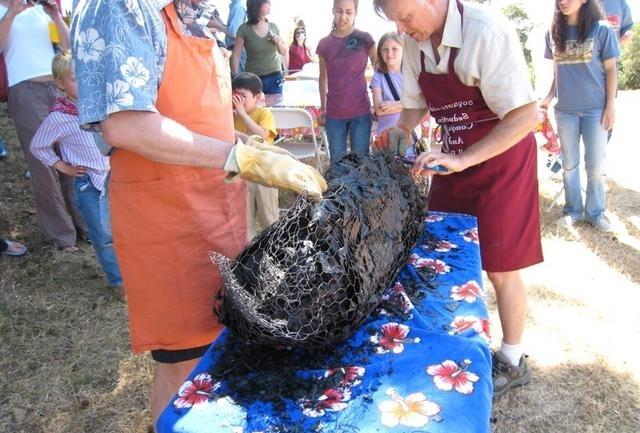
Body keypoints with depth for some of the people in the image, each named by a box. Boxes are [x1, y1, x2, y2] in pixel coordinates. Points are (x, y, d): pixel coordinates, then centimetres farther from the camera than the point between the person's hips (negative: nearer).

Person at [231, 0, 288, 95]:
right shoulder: (244, 29, -4)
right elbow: (235, 55, -4)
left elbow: (285, 52, 15)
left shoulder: (273, 26, 6)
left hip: (274, 77, 3)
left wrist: (279, 43, -6)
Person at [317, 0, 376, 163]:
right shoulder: (324, 44, 3)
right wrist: (322, 108, 13)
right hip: (334, 114, 2)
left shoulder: (364, 39, -2)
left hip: (361, 112, -1)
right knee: (337, 161, 9)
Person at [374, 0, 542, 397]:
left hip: (501, 157, -6)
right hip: (453, 160, 6)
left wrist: (461, 161, -31)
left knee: (500, 269, 3)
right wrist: (403, 130, -9)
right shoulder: (416, 42, -4)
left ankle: (513, 361, 26)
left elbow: (526, 116, -26)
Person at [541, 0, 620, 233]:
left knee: (596, 165, 6)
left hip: (596, 109, -3)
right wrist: (549, 97, 1)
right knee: (569, 164, 11)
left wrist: (610, 106, -6)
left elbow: (610, 69, -2)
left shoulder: (601, 30, -5)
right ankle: (573, 210, 23)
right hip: (565, 110, 3)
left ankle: (595, 212, 20)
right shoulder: (553, 33, 4)